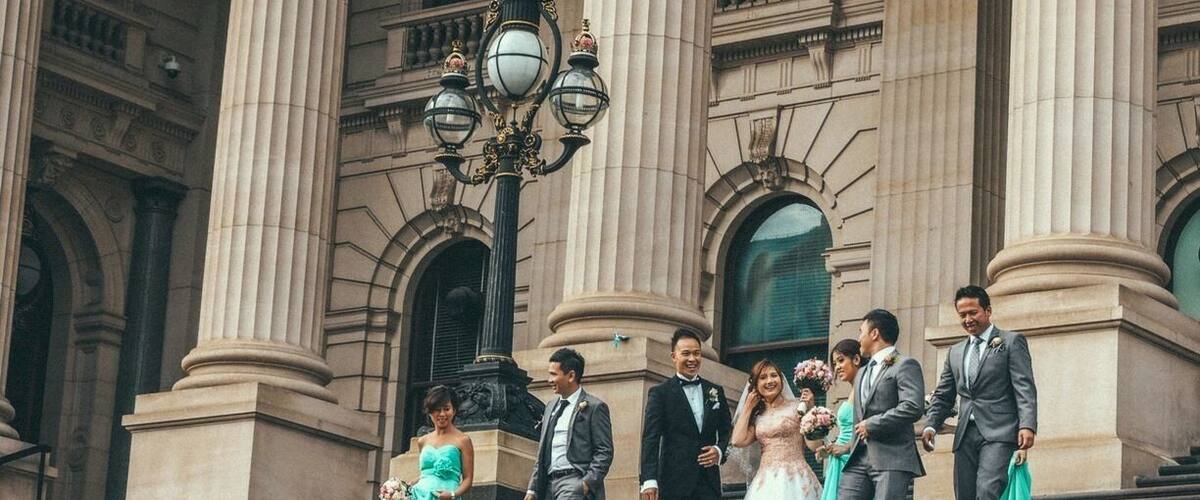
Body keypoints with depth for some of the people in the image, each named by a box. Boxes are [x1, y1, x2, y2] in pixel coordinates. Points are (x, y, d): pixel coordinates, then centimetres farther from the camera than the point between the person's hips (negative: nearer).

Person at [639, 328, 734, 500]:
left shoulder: (716, 391, 15)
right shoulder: (660, 393, 3)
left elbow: (727, 431, 19)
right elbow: (650, 439, -5)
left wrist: (720, 450, -5)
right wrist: (649, 480, -18)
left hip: (708, 481, 3)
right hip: (674, 482, -3)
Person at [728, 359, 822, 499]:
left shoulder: (797, 407, 0)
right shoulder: (757, 415, 13)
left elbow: (815, 444, -6)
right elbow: (738, 440, -3)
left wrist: (811, 408, -13)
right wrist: (748, 407, 6)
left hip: (794, 479, -4)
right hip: (765, 482, 4)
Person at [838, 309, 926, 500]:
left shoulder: (905, 365, -2)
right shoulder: (862, 373, 26)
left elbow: (913, 407, -16)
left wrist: (872, 425, -11)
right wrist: (851, 447, 20)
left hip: (893, 459, -7)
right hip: (858, 460, 8)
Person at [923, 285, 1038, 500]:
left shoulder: (1012, 342, 6)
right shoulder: (956, 352, 22)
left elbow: (1025, 388, -3)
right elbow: (943, 396, 21)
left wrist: (1027, 426, -17)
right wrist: (931, 425, 2)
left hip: (998, 434, -6)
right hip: (966, 436, 6)